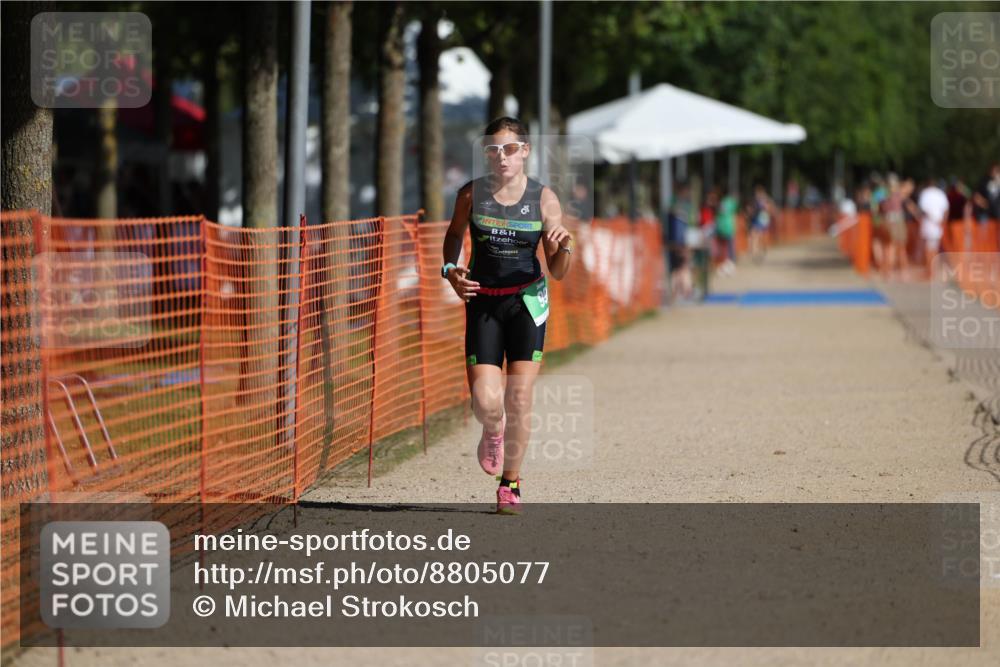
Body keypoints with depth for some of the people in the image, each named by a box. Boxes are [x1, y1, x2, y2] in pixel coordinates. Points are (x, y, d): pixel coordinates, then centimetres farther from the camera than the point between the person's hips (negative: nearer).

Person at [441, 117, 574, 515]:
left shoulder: (543, 199, -6)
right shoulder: (472, 194, -4)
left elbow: (558, 273, -2)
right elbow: (454, 234, 18)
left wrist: (563, 247, -24)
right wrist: (450, 269, -1)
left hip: (527, 300, 0)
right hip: (482, 302, 0)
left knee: (519, 399, -6)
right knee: (486, 402, -12)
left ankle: (511, 483, 12)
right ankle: (493, 432, 27)